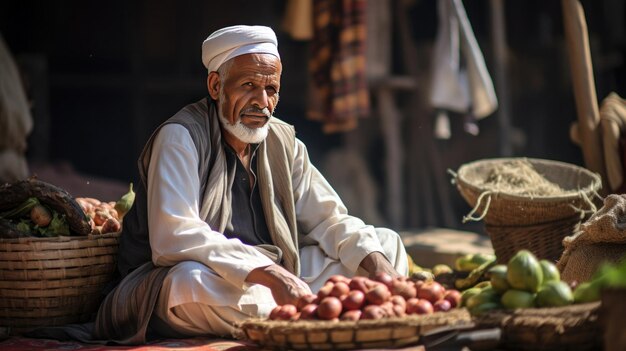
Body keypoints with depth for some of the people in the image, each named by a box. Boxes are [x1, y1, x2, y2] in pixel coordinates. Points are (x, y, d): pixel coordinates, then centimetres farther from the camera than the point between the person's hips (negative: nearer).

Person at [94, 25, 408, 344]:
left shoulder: (282, 142, 8)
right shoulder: (180, 138, -13)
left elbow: (328, 219, 10)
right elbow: (173, 238, -27)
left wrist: (375, 261, -12)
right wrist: (268, 273, -36)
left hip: (276, 279, 7)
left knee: (386, 244, 3)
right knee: (193, 281, -42)